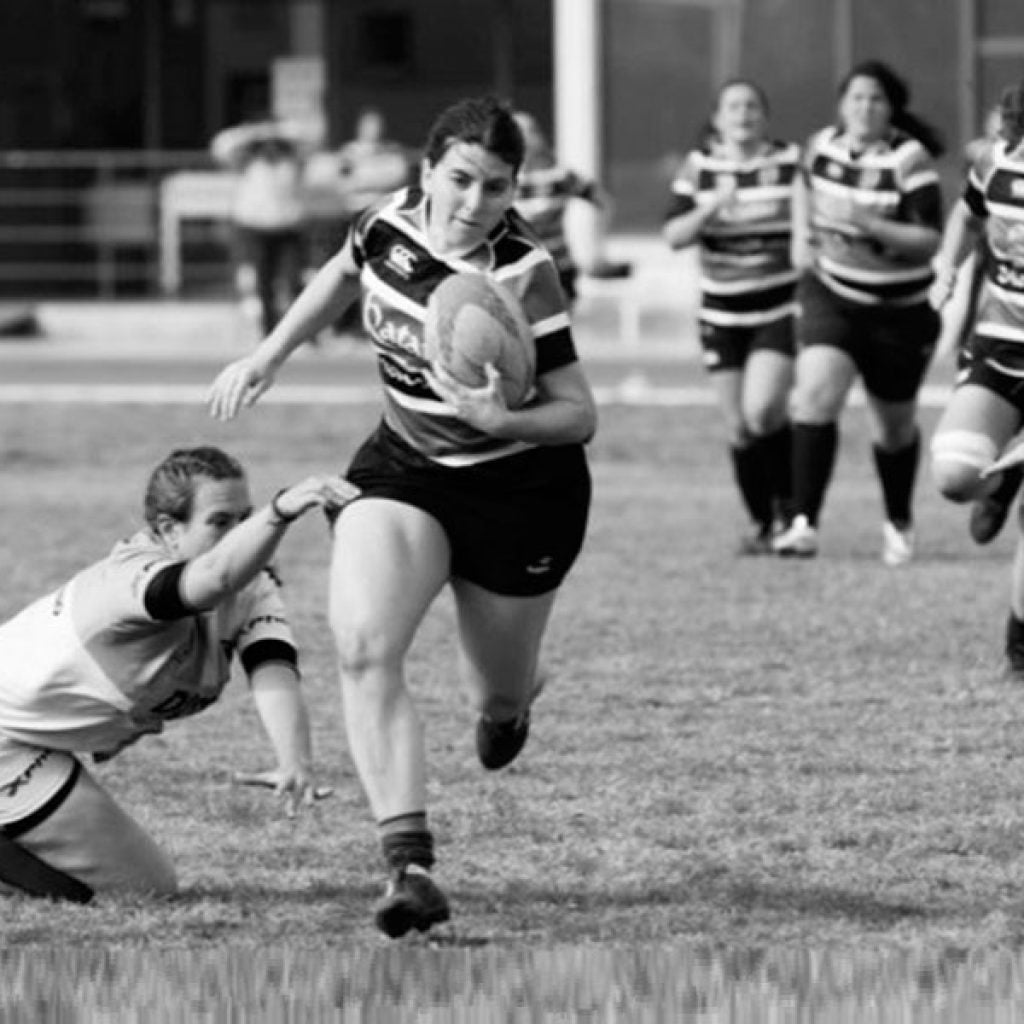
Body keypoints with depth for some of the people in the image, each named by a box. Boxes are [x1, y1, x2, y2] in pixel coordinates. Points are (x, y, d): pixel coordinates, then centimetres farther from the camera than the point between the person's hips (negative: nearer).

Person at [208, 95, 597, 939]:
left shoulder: (524, 275, -22)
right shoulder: (392, 223, -9)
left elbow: (580, 415, -20)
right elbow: (343, 277, 17)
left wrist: (503, 421, -37)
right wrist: (268, 358, 19)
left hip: (521, 491, -3)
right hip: (404, 469, 3)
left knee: (498, 694, 13)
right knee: (364, 646, -23)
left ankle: (509, 700, 56)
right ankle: (411, 867, -29)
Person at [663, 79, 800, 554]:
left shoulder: (791, 163, -2)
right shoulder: (698, 168, 2)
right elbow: (673, 235, -4)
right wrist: (710, 211, -21)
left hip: (781, 309, -2)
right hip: (723, 314, 2)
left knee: (761, 411, -20)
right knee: (738, 427, 2)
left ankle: (788, 500, 4)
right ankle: (762, 524, 18)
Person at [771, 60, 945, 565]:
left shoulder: (910, 160, -16)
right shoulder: (822, 146, -2)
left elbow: (929, 240, -24)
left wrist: (869, 224, -34)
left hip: (899, 312, -2)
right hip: (832, 297, 2)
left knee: (895, 428, 13)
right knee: (815, 393, -23)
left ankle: (899, 524, 41)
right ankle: (803, 524, -27)